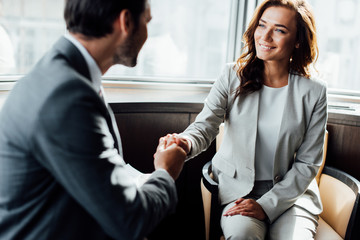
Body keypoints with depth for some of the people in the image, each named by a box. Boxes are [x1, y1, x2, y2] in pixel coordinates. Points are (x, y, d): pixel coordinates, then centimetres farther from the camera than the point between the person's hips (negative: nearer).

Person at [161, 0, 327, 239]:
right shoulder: (233, 76, -1)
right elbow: (205, 125, -11)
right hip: (238, 187, 0)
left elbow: (308, 162, -2)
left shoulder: (314, 91, -3)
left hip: (293, 190, 1)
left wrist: (267, 205, -12)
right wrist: (186, 143, -36)